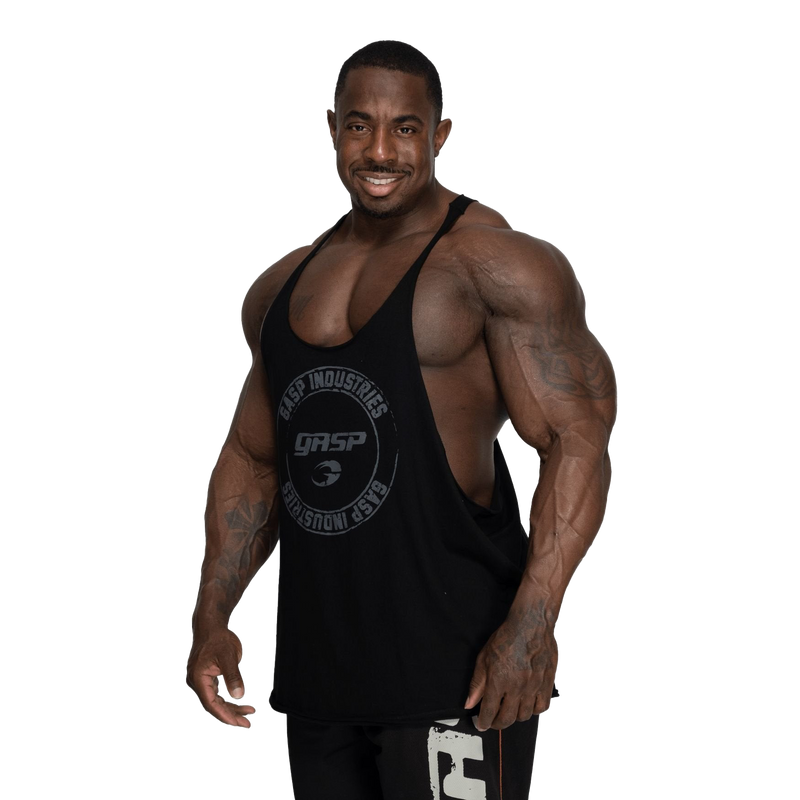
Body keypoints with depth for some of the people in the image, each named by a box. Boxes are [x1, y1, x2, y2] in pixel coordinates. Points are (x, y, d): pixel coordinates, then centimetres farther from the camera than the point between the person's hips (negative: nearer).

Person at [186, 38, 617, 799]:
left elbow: (577, 439, -13)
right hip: (318, 665, 7)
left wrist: (533, 621, -22)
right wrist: (212, 618, 12)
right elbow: (251, 457, 22)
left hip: (452, 664, -6)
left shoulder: (500, 266, -6)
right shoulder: (282, 288, 15)